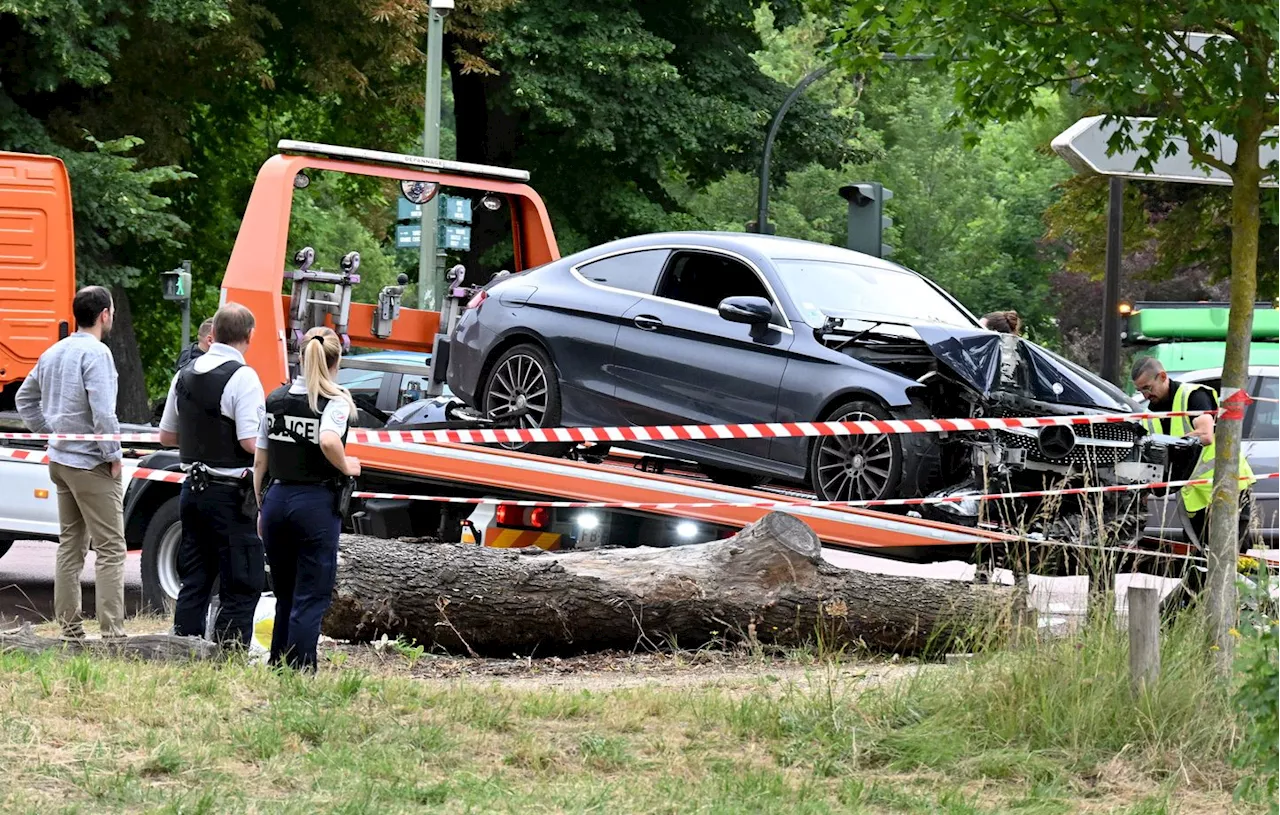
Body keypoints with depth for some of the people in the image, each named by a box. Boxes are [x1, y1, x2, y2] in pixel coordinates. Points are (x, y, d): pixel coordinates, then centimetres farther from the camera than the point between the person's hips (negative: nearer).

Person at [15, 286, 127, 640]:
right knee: (110, 548, -7)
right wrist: (113, 456, -13)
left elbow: (25, 398, 22)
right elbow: (103, 412, -23)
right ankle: (111, 631, -12)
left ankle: (69, 629, 15)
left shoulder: (53, 353, 12)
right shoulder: (96, 353, -15)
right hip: (91, 464, -9)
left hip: (60, 460, 9)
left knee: (69, 545, 14)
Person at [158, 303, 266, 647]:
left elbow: (166, 436, 15)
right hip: (231, 495, -7)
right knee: (242, 586, -2)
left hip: (194, 489, 7)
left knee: (194, 581, 13)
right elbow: (251, 443, -20)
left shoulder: (185, 374, 8)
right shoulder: (242, 377, -14)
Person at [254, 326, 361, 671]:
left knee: (285, 595, 16)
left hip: (277, 499, 5)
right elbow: (328, 441, -27)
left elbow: (260, 461, 11)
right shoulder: (335, 400, -7)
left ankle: (276, 668, 17)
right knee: (311, 599, -1)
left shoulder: (276, 398, 9)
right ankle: (299, 673, -5)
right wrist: (346, 467, -8)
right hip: (316, 502, -5)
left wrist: (261, 507, 19)